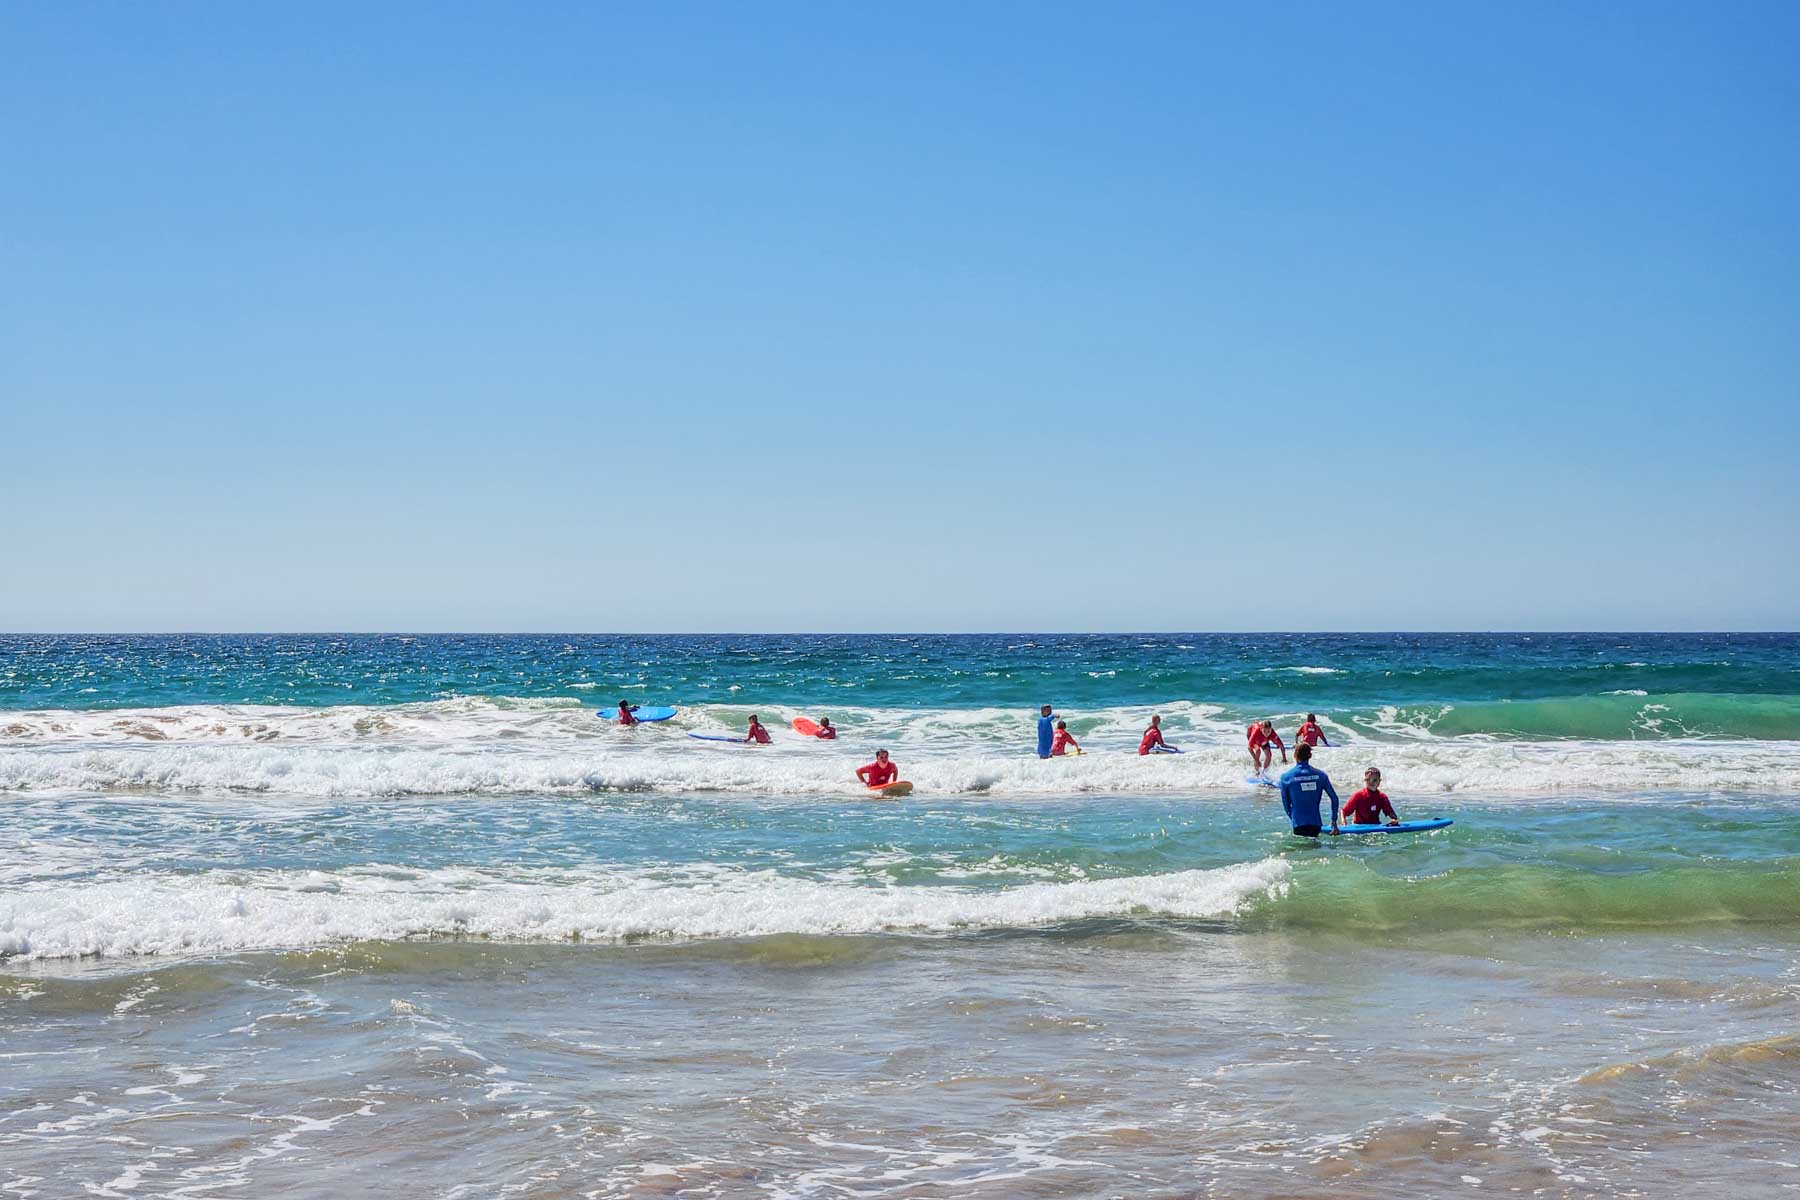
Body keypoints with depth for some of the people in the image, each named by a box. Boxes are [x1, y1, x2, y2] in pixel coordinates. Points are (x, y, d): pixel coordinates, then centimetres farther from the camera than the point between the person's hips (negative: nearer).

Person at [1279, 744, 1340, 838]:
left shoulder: (1286, 776, -2)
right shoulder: (1320, 775, 4)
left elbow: (1285, 803, 6)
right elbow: (1334, 798, 4)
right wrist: (1334, 821, 12)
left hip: (1299, 824, -2)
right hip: (1316, 823, 2)